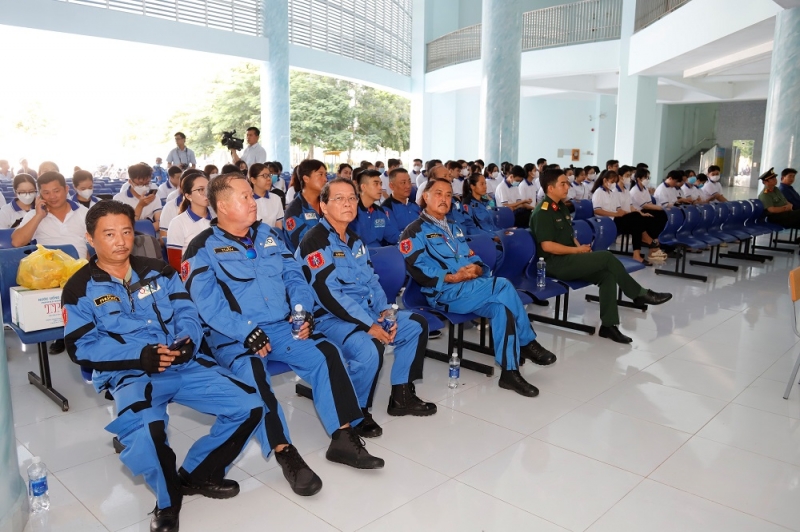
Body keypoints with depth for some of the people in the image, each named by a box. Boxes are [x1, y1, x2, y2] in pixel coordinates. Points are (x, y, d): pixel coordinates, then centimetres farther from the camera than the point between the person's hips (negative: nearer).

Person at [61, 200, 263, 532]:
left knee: (249, 407, -9)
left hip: (184, 364, 4)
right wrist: (140, 355, -20)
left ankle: (197, 474, 13)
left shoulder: (158, 271, 14)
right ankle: (168, 499, -4)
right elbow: (81, 347, -7)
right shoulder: (80, 289, 2)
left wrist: (187, 341, -17)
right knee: (145, 431, -37)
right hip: (128, 373, -4)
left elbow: (187, 313, 6)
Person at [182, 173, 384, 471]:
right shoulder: (203, 248, -1)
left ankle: (344, 438, -13)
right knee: (251, 371, -34)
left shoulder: (268, 235, 16)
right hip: (233, 338, -4)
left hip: (283, 327, 5)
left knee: (326, 353, -16)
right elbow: (207, 303, -13)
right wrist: (246, 332, -24)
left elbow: (293, 276, 12)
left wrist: (304, 311, -7)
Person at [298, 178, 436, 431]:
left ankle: (402, 396, 15)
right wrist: (370, 325, -24)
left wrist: (384, 311, -4)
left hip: (366, 311, 9)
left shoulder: (355, 240, 14)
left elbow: (371, 281, 16)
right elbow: (329, 294, -22)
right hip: (330, 318, -9)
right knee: (368, 349, -34)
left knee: (416, 324, 6)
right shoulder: (315, 241, -14)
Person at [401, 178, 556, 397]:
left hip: (470, 287, 7)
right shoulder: (415, 231, 1)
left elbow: (472, 257, 20)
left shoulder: (454, 229, 27)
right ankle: (527, 342, -13)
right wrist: (452, 277, -21)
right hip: (444, 293, -7)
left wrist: (477, 268, -5)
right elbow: (418, 270, -12)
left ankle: (509, 372, -20)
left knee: (501, 307, -24)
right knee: (503, 286, -25)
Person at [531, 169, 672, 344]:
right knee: (607, 257, -17)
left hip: (569, 260, 9)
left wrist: (580, 248, 2)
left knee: (607, 275, -11)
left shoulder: (561, 207, 15)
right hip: (555, 264, -9)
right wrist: (577, 250, -14)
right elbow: (547, 245, -22)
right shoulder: (543, 212, -15)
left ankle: (608, 325, -9)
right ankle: (640, 294, 0)